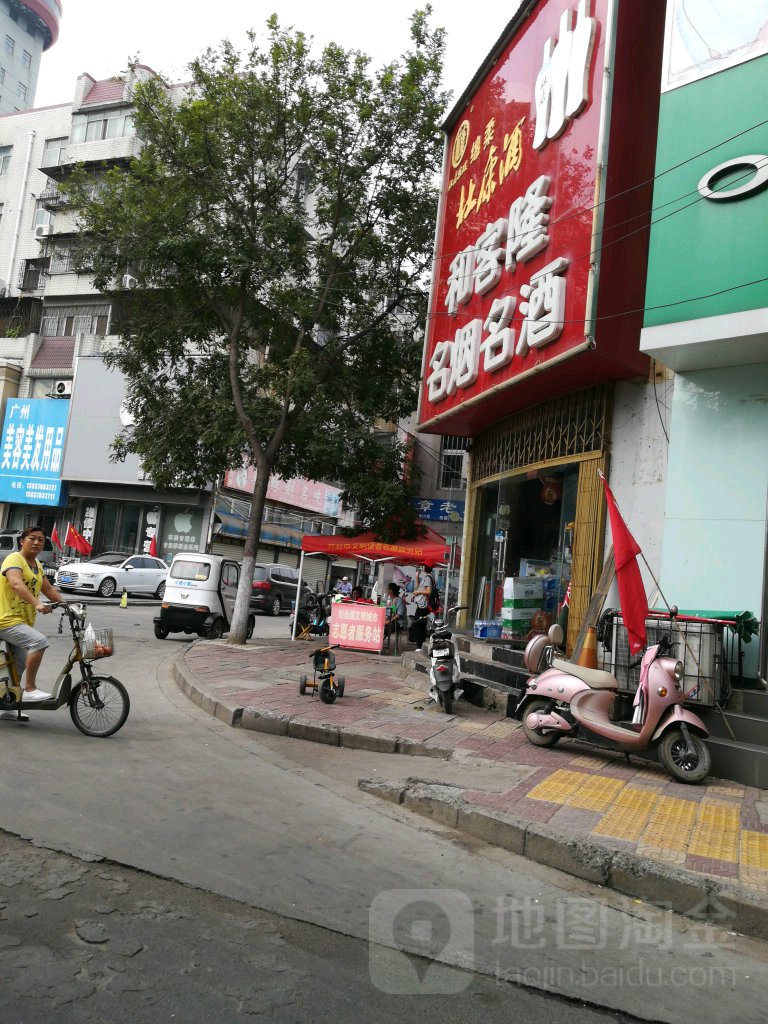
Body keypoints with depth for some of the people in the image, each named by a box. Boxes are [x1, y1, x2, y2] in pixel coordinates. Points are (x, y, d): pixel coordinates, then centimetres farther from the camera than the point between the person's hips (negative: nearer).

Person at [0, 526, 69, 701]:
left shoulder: (37, 565, 14)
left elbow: (48, 589, 20)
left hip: (23, 621, 10)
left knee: (19, 666, 17)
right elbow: (16, 584, -32)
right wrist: (37, 604, -46)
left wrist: (65, 604, 5)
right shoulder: (14, 559, -14)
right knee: (40, 641, -29)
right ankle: (30, 689, -22)